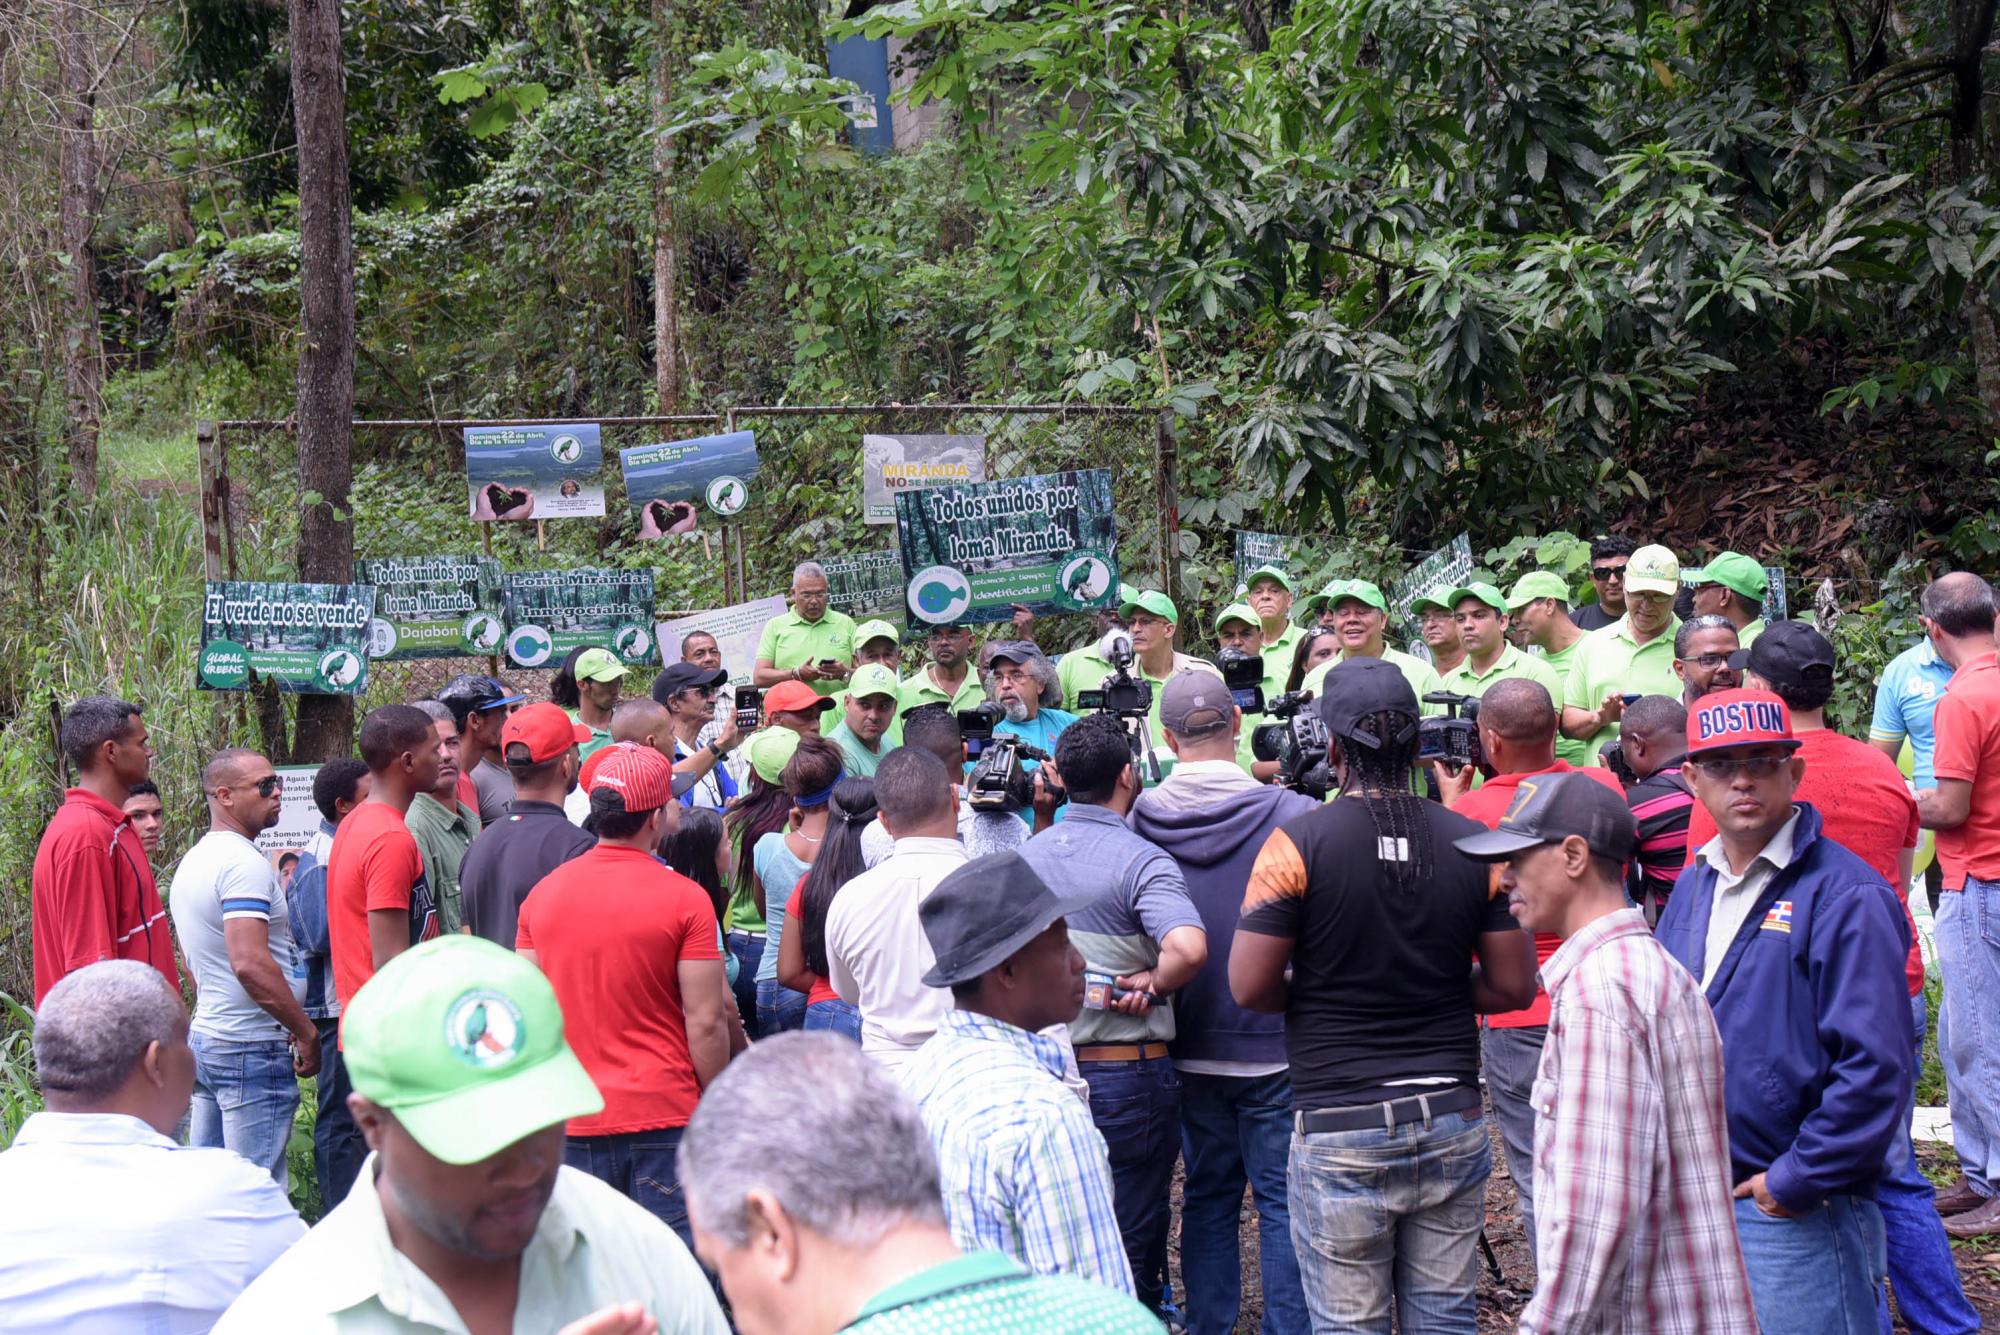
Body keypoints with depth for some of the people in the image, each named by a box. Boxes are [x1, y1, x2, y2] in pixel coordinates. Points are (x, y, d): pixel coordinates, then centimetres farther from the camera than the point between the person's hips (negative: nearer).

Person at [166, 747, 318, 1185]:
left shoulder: (195, 859, 15)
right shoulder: (244, 862, -16)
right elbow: (250, 962, -25)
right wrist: (306, 1030, -18)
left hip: (204, 1038, 10)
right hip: (252, 1049, -10)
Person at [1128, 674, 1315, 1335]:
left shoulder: (1140, 821, -4)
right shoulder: (1290, 813, -14)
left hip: (1191, 1050, 3)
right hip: (1275, 1045, -3)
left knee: (1207, 1198, 15)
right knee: (1283, 1202, 4)